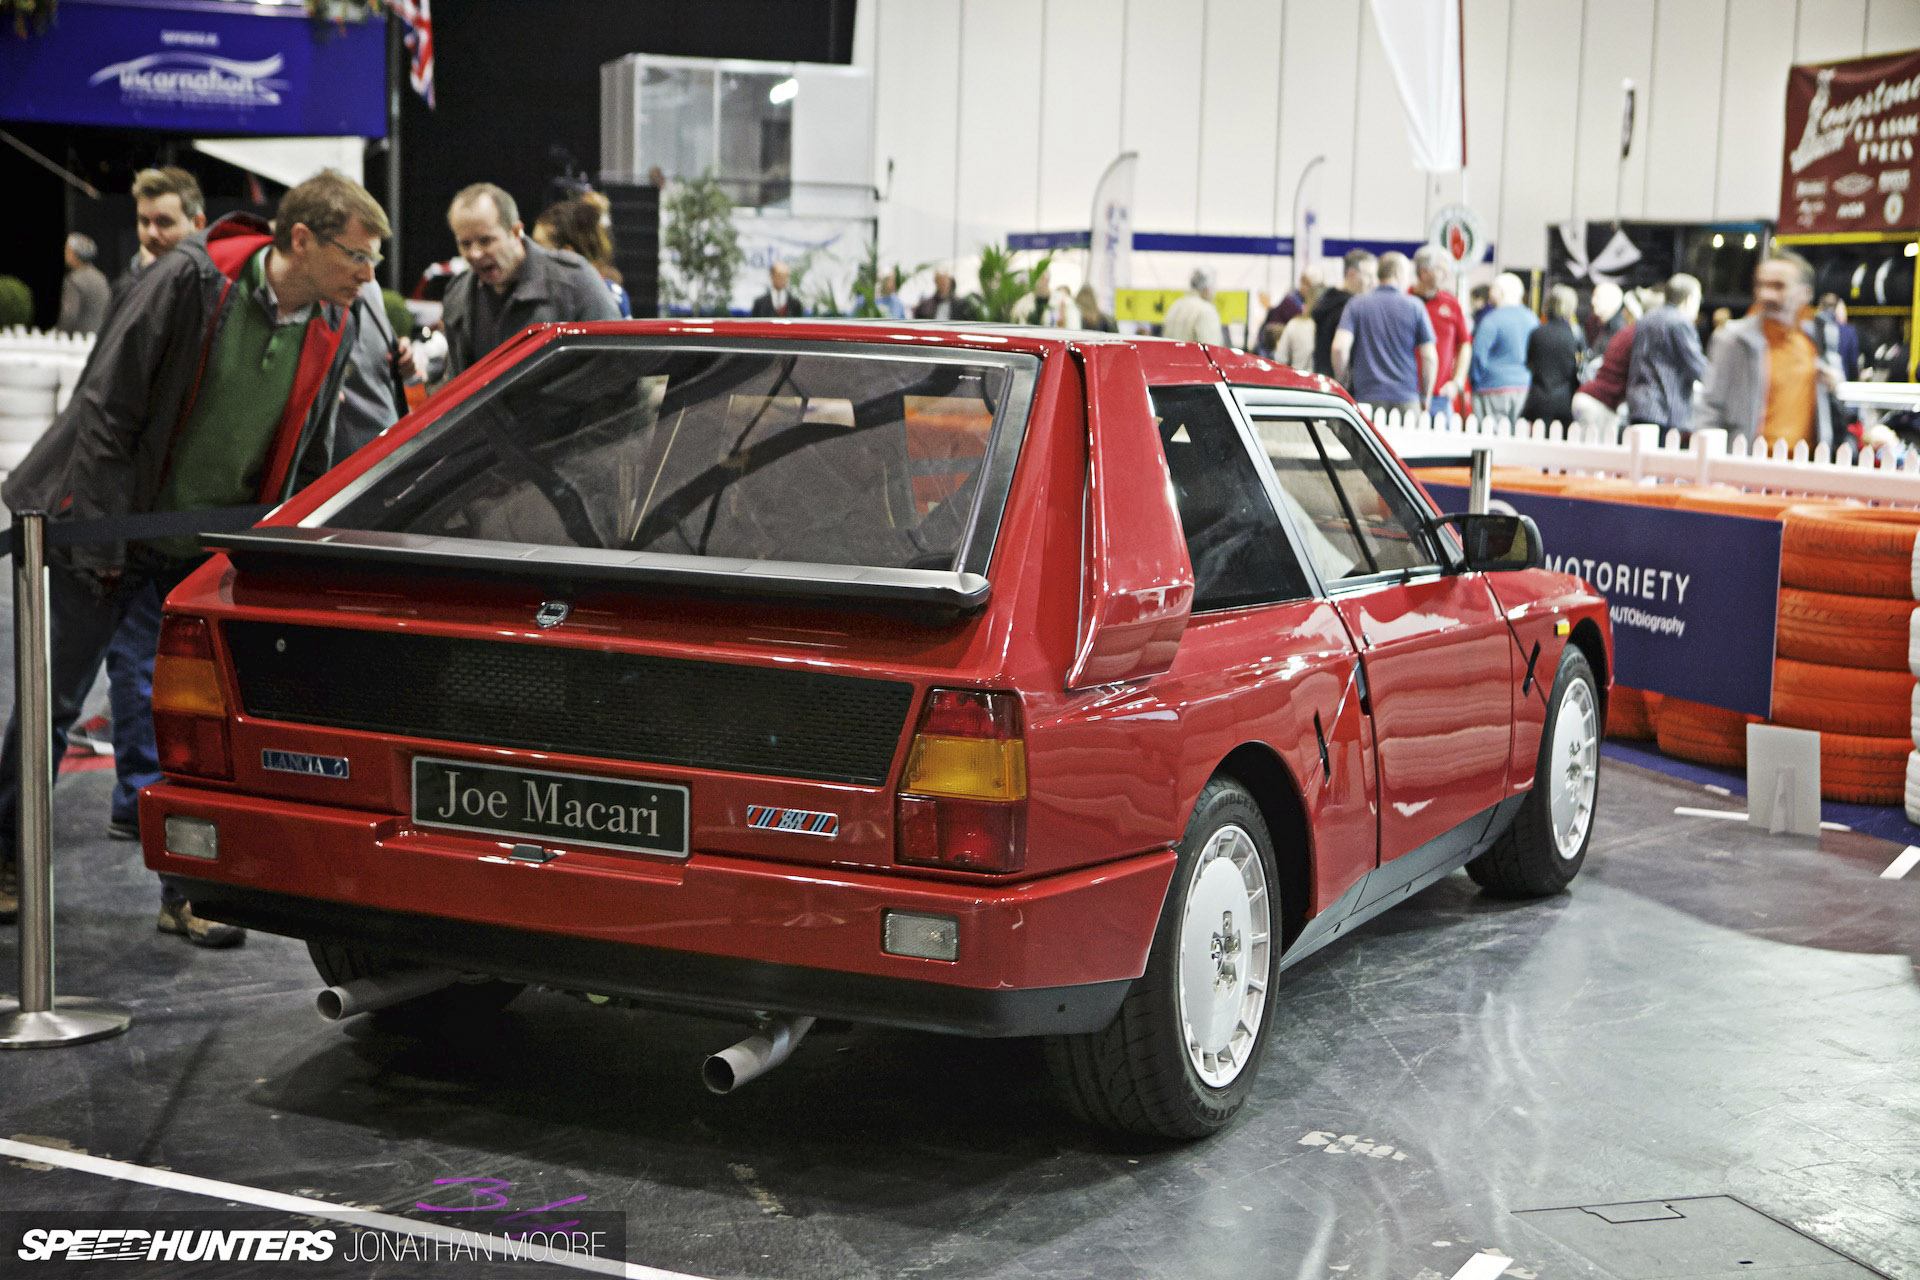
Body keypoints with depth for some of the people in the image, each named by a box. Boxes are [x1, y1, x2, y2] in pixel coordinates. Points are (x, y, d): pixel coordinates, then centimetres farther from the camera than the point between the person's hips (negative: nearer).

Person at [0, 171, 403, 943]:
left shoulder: (336, 330, -4)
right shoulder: (192, 280, -19)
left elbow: (308, 463, 7)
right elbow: (105, 405, -16)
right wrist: (96, 534, -17)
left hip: (207, 558, 4)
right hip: (107, 535, -3)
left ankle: (187, 893, 11)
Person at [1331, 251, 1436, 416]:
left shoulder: (1356, 305, 5)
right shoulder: (1415, 306, 3)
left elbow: (1340, 347, -7)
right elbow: (1429, 356, 1)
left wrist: (1342, 380, 9)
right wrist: (1426, 396, 13)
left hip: (1367, 397, 1)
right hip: (1406, 399, -1)